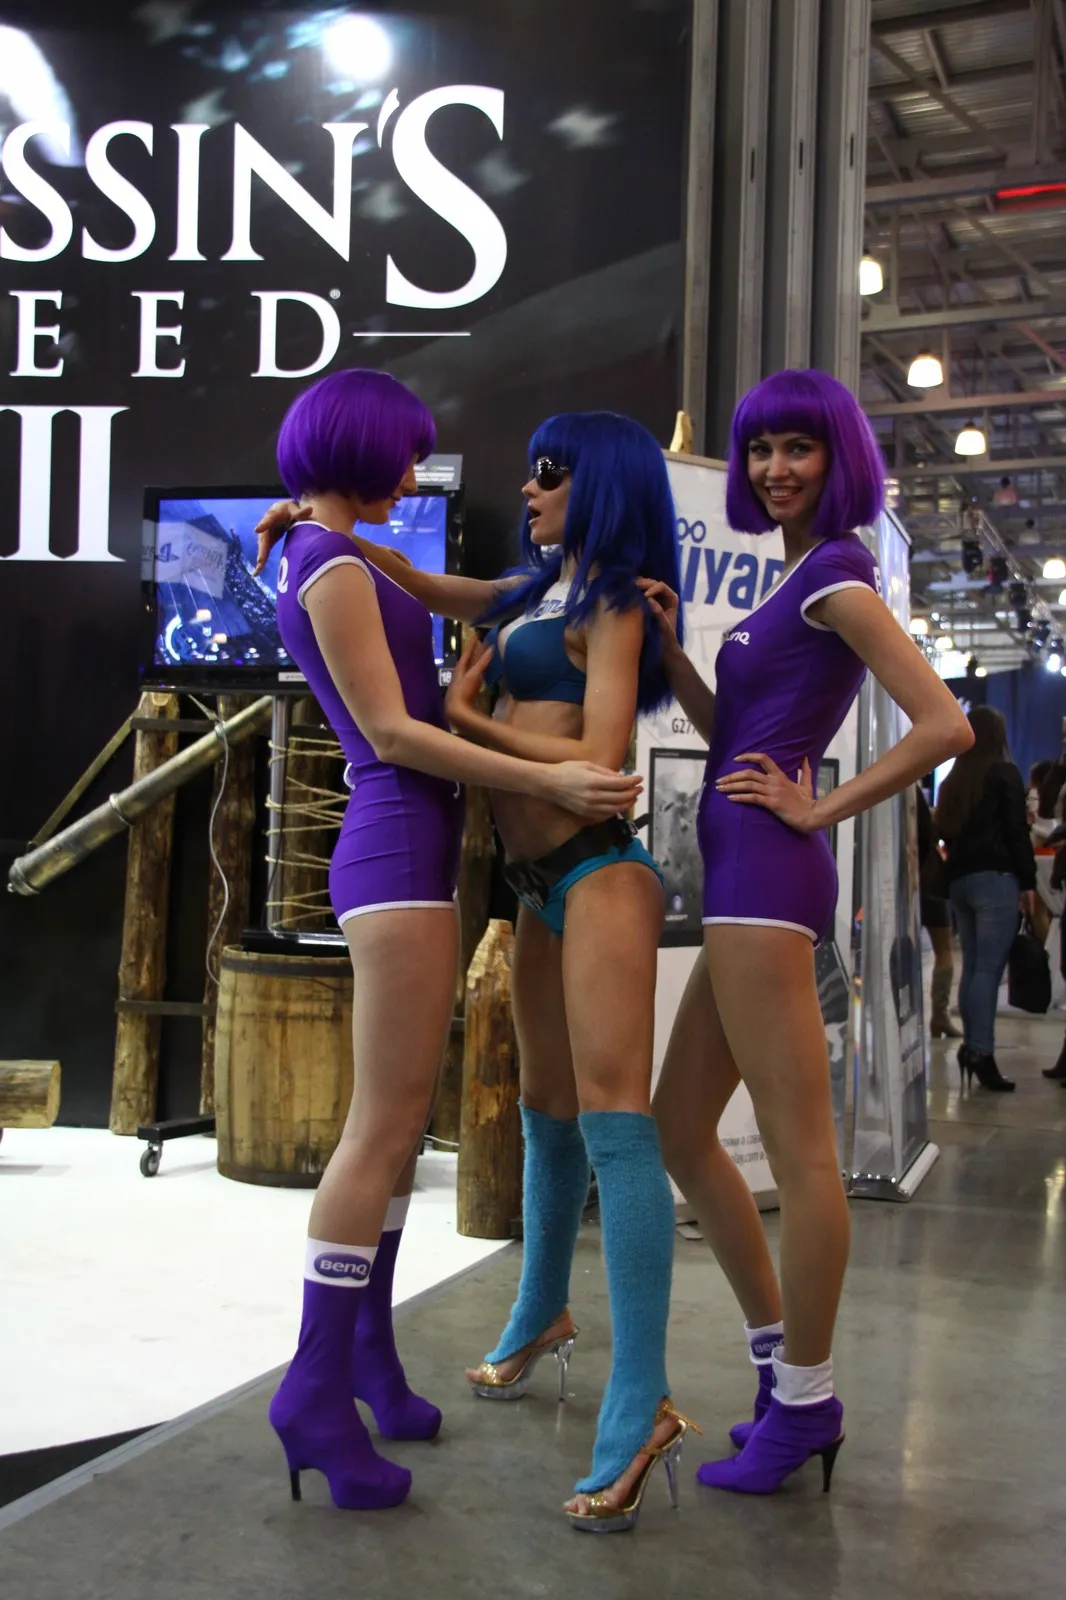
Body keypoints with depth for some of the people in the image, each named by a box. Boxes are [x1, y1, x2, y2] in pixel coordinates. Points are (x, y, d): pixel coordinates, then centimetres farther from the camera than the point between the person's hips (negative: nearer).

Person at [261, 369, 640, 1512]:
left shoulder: (331, 562, 20)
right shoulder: (335, 568, -10)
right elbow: (391, 733, -15)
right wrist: (550, 782, -19)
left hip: (407, 848, 10)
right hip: (397, 851, -10)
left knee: (402, 1115, 12)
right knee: (386, 1120, -9)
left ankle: (367, 1347, 20)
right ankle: (318, 1386, -4)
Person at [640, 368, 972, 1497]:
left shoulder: (834, 575, -7)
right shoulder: (796, 580, 22)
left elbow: (944, 726, -18)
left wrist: (818, 808, -12)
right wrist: (665, 644, 11)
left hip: (764, 869, -11)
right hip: (743, 878, 11)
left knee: (799, 1151, -3)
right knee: (678, 1131, 14)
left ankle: (803, 1407, 9)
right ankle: (785, 1367, 23)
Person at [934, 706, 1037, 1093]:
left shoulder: (953, 780, 16)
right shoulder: (1004, 773, -3)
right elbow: (1017, 830, -7)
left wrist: (958, 868, 15)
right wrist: (1028, 881, -4)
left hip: (959, 880, 7)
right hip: (995, 878, -7)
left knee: (972, 967, 10)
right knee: (989, 969, -10)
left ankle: (971, 1047, 9)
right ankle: (981, 1052, -16)